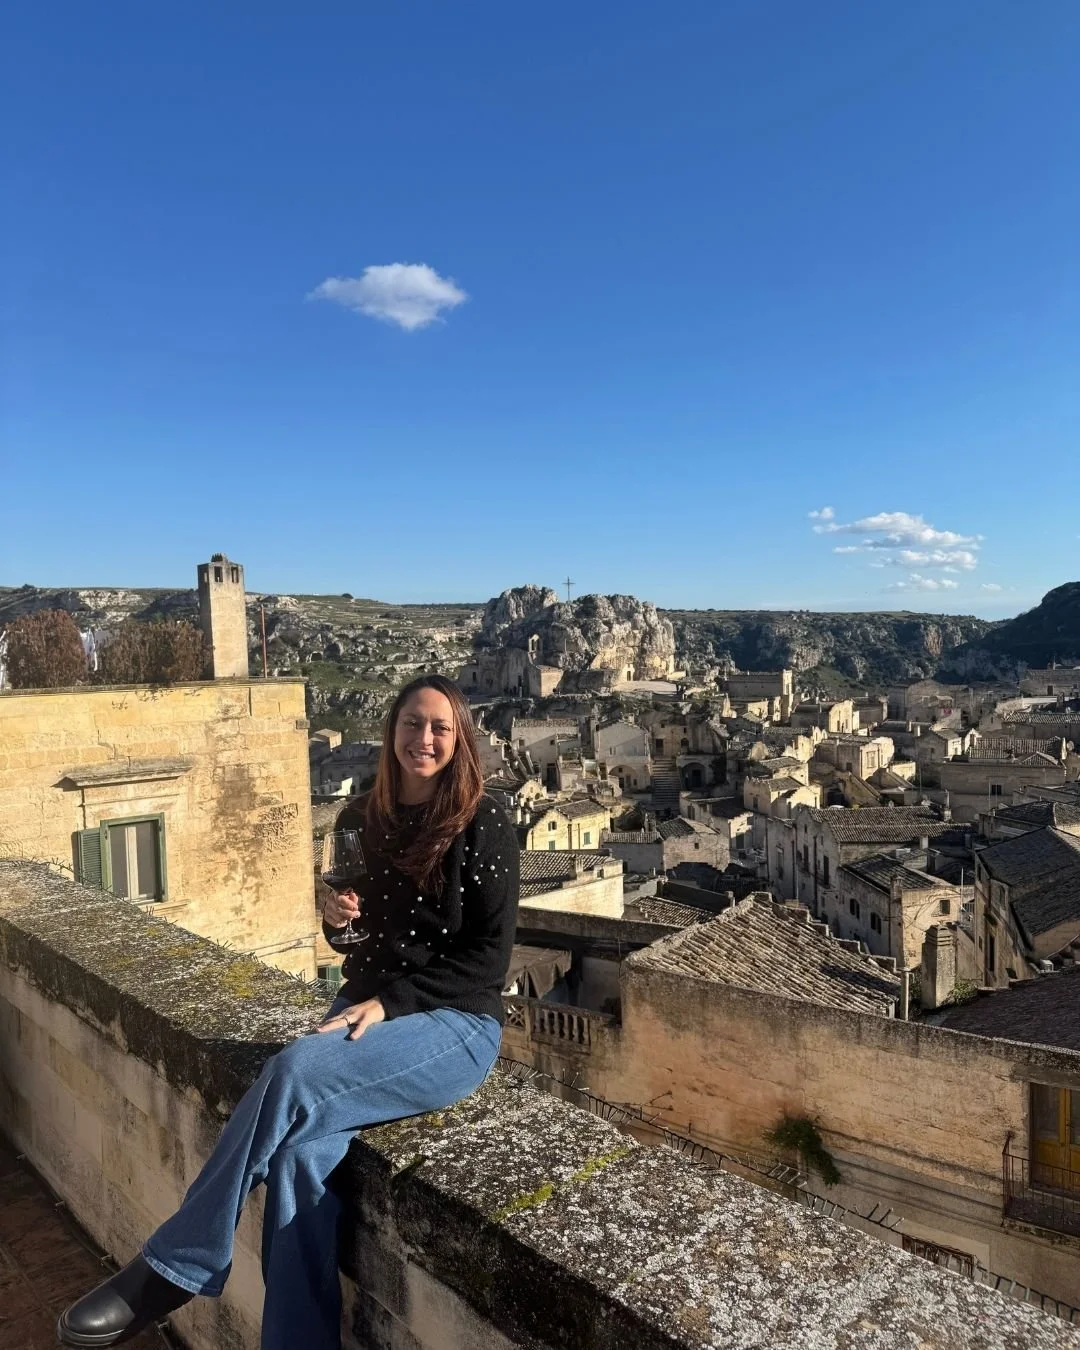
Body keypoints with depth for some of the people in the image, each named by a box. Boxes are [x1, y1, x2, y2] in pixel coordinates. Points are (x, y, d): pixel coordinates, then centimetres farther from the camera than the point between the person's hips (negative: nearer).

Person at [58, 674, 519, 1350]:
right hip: (365, 1007, 5)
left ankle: (172, 1270, -12)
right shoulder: (362, 818, 6)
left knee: (295, 1069, -28)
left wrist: (390, 1004, -16)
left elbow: (489, 956, -9)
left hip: (458, 1024, -5)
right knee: (300, 1149, -24)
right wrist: (336, 917, -5)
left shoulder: (485, 826, -10)